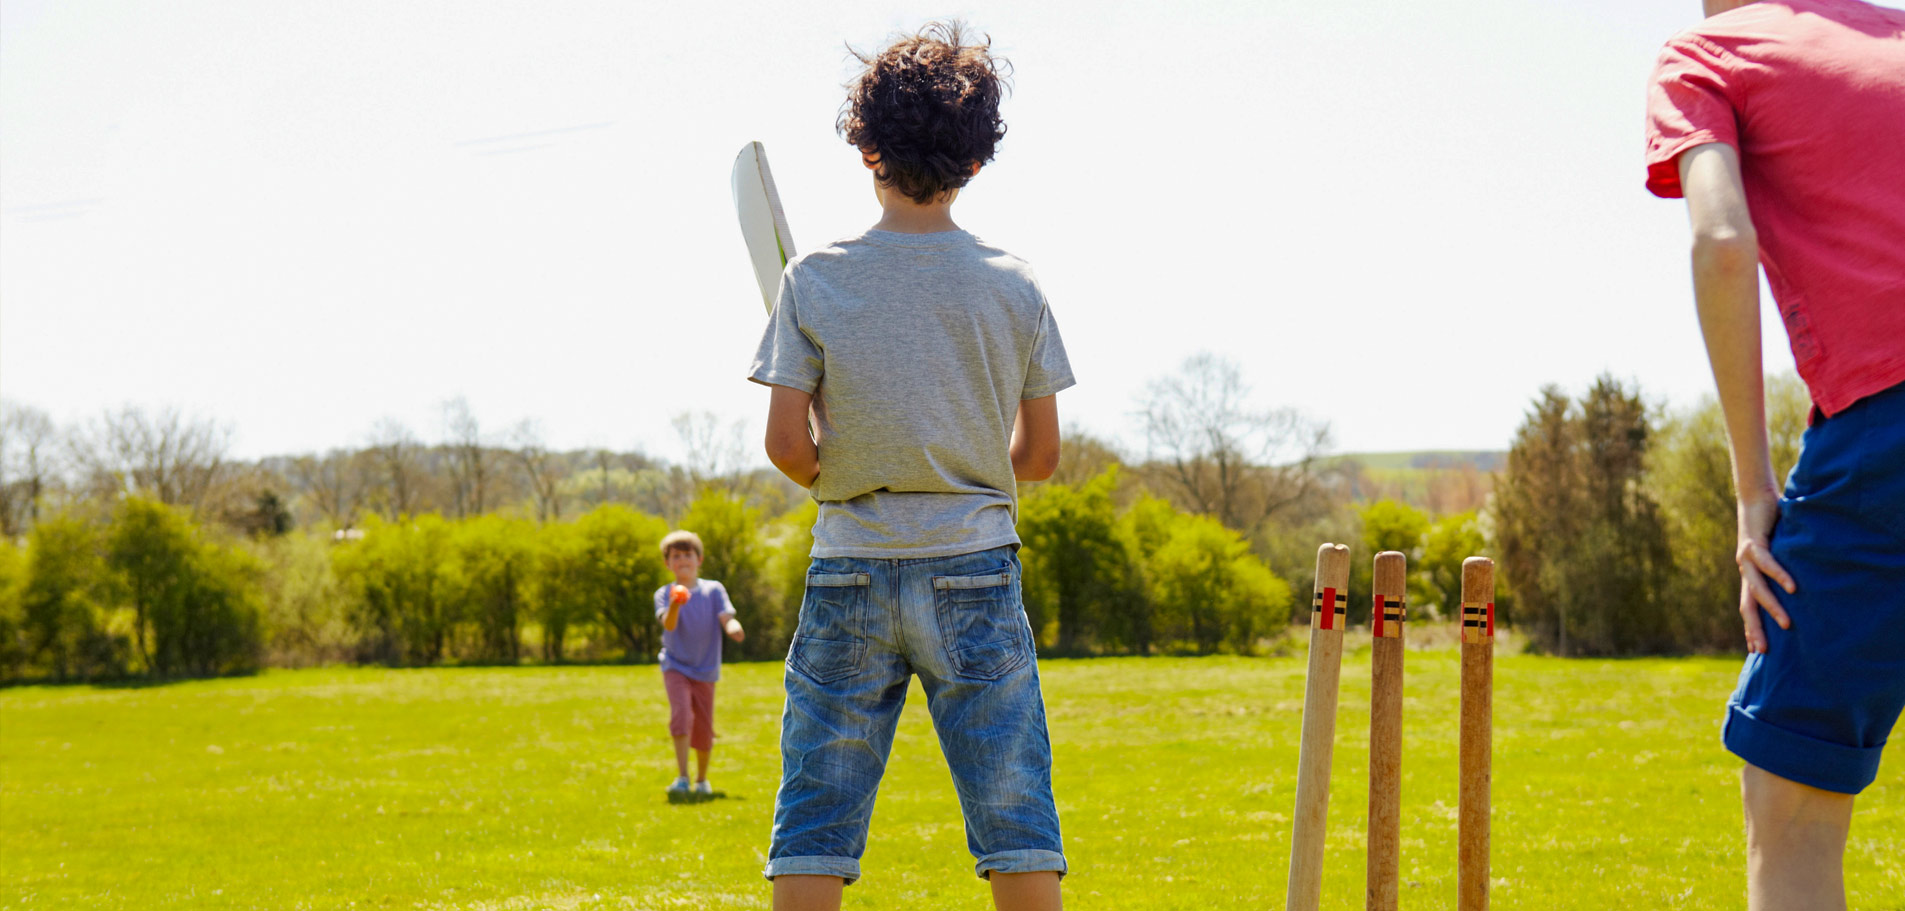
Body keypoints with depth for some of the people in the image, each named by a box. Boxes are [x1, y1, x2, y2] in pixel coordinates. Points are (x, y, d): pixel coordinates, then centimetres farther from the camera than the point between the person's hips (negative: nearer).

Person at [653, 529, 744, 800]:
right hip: (675, 666, -2)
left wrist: (733, 628, -34)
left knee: (704, 729, 4)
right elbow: (668, 625, -20)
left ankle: (702, 780, 26)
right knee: (681, 712, -24)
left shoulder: (713, 590, 2)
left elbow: (726, 618, -10)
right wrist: (675, 605, -41)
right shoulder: (664, 594, -2)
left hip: (705, 669, 2)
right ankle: (682, 778, -27)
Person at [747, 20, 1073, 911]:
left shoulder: (815, 279, -5)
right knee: (1016, 828, 3)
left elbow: (786, 445, -7)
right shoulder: (1012, 285, -1)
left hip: (850, 570, 0)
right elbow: (1040, 454, 4)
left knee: (813, 828, 5)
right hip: (974, 570, 0)